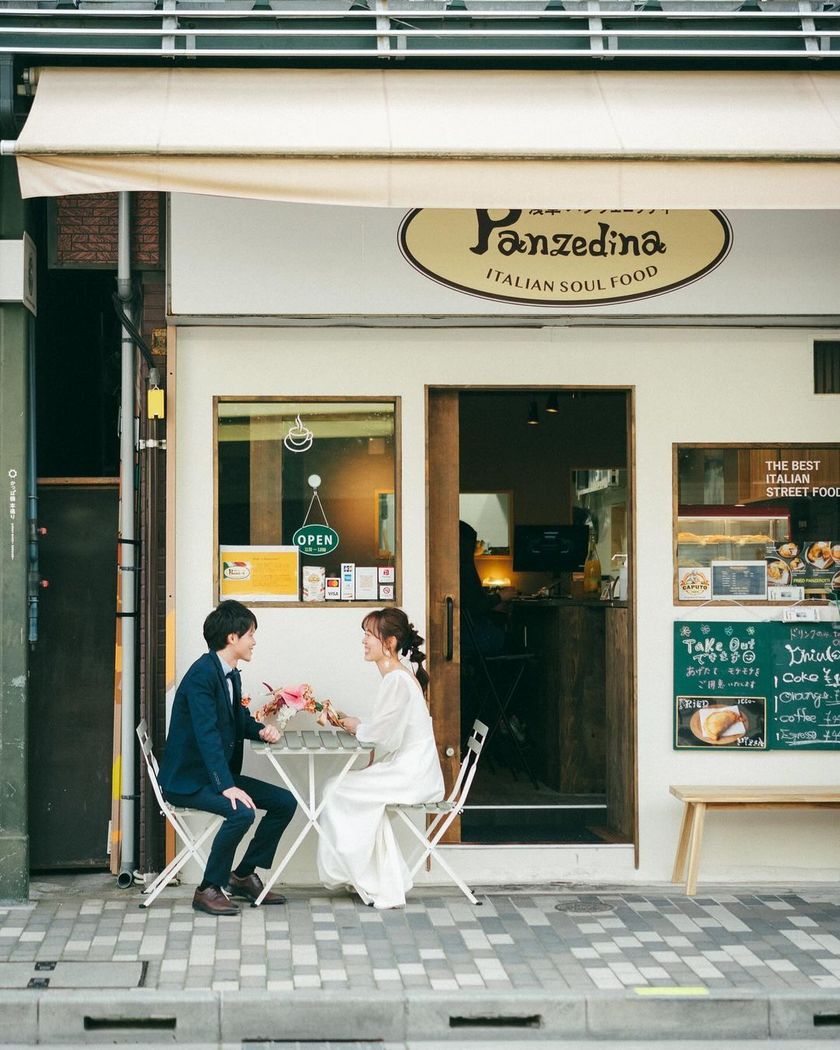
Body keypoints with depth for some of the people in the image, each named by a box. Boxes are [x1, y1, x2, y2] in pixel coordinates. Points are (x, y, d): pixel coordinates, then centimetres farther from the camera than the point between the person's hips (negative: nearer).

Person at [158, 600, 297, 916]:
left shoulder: (231, 675, 10)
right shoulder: (202, 674, -20)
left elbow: (239, 720, 24)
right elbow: (207, 735, -28)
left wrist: (261, 730, 0)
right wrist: (227, 787, -35)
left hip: (218, 772, 10)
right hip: (187, 779, -10)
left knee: (285, 802, 4)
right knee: (241, 812, -32)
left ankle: (243, 875, 13)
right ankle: (208, 890, -15)